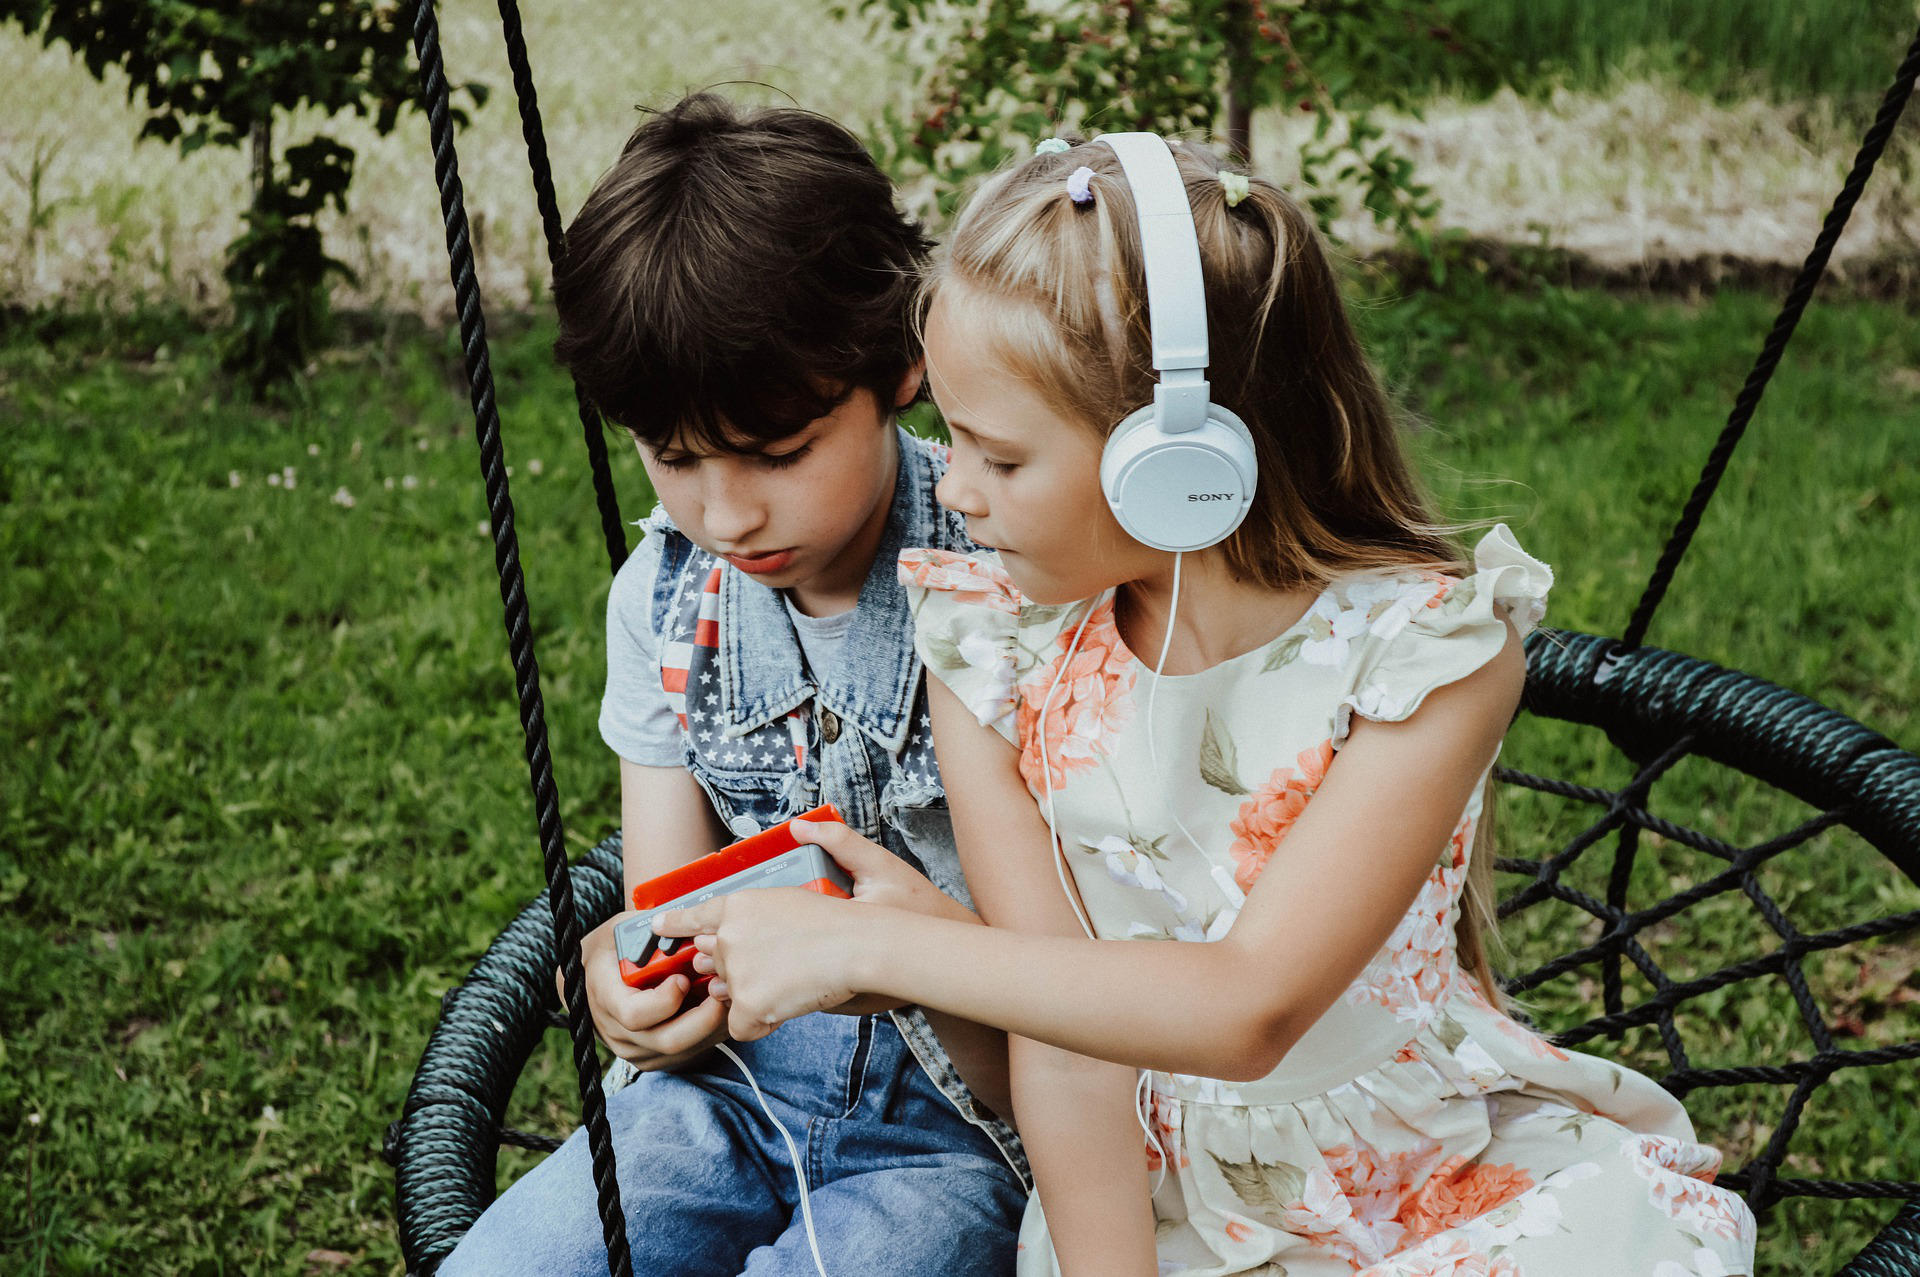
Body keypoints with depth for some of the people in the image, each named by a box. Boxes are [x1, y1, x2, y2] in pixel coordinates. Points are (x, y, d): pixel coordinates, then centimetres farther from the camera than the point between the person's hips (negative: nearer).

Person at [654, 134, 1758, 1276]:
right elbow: (1061, 1028, -10)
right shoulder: (994, 639, -10)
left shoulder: (1430, 645, -20)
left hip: (1436, 1182, -2)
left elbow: (1251, 1010, -28)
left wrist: (866, 945, -28)